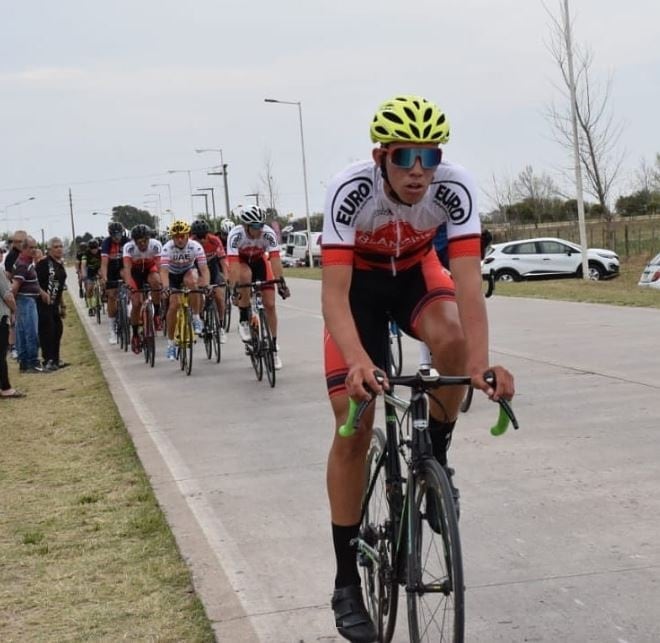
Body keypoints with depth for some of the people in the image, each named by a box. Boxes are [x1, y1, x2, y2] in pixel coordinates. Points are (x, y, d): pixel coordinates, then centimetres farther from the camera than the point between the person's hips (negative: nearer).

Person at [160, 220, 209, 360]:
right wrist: (166, 287, -56)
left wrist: (206, 285, -50)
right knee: (174, 305, -13)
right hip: (173, 274, 0)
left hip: (188, 271, 0)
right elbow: (164, 270, -38)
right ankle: (170, 343, -1)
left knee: (192, 281, -35)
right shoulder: (167, 248, -28)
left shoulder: (196, 247, -27)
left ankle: (196, 318, -19)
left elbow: (204, 268, -33)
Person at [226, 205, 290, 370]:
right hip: (241, 262, -2)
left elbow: (275, 258, -36)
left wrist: (281, 282, -48)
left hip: (260, 261, 2)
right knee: (245, 275, -38)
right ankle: (243, 321, -22)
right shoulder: (236, 235, -33)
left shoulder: (268, 234, -30)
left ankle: (274, 347, 9)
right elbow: (233, 264, -40)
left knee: (270, 305, -6)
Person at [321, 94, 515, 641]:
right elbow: (333, 293, -37)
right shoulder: (350, 191, -33)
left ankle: (435, 457, -6)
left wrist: (481, 363, -51)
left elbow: (468, 282, -36)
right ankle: (347, 584, 2)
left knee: (452, 340, -35)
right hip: (360, 282, -1)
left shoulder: (455, 188, -29)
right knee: (354, 428, -9)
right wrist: (358, 362, -54)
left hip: (417, 273, 2)